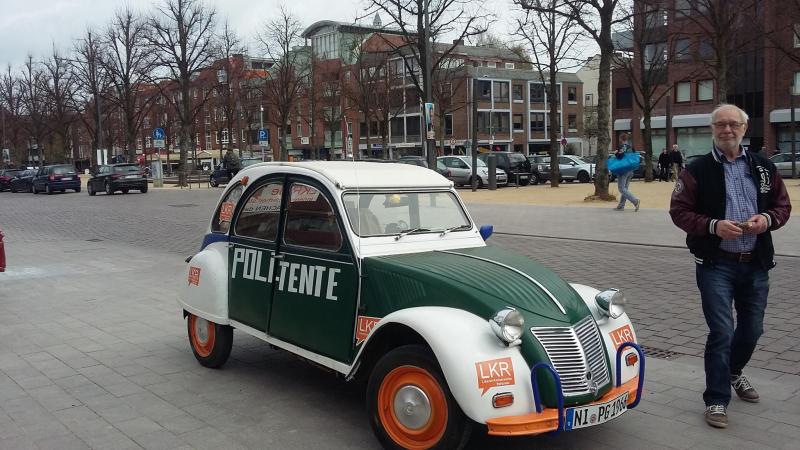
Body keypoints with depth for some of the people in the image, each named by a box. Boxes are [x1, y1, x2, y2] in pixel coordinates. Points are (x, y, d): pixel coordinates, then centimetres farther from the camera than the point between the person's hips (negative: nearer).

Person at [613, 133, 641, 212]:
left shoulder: (622, 147, -10)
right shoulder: (631, 148, 13)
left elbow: (619, 156, -22)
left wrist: (616, 153, -3)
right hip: (630, 171, 8)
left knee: (622, 188, -8)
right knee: (624, 188, 13)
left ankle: (635, 201, -22)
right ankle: (621, 206, 14)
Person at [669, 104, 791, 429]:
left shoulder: (763, 167, 7)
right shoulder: (698, 170, -4)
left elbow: (783, 206, 13)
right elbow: (679, 211, -5)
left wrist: (767, 218, -10)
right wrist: (713, 225, -20)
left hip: (756, 264, 4)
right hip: (716, 264, -4)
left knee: (752, 329, 16)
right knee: (721, 332, -7)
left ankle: (734, 372, 45)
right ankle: (717, 400, 6)